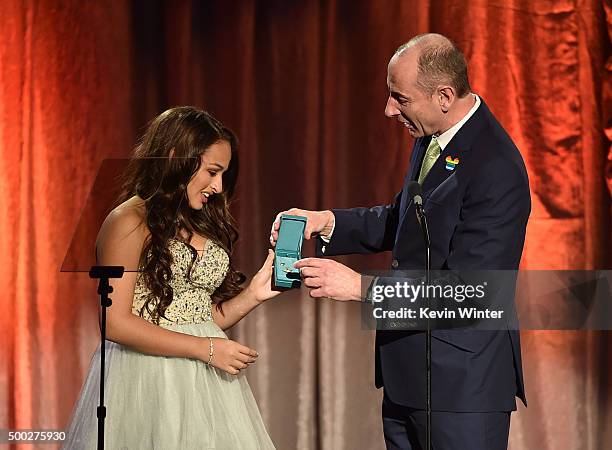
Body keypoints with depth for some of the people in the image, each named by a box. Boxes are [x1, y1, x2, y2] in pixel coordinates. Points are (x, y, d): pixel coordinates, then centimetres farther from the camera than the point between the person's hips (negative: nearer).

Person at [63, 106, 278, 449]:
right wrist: (206, 349, -14)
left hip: (208, 383, 7)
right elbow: (116, 323, -15)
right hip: (149, 380, -7)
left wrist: (253, 295, 1)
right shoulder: (130, 222, -9)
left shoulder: (204, 226, 15)